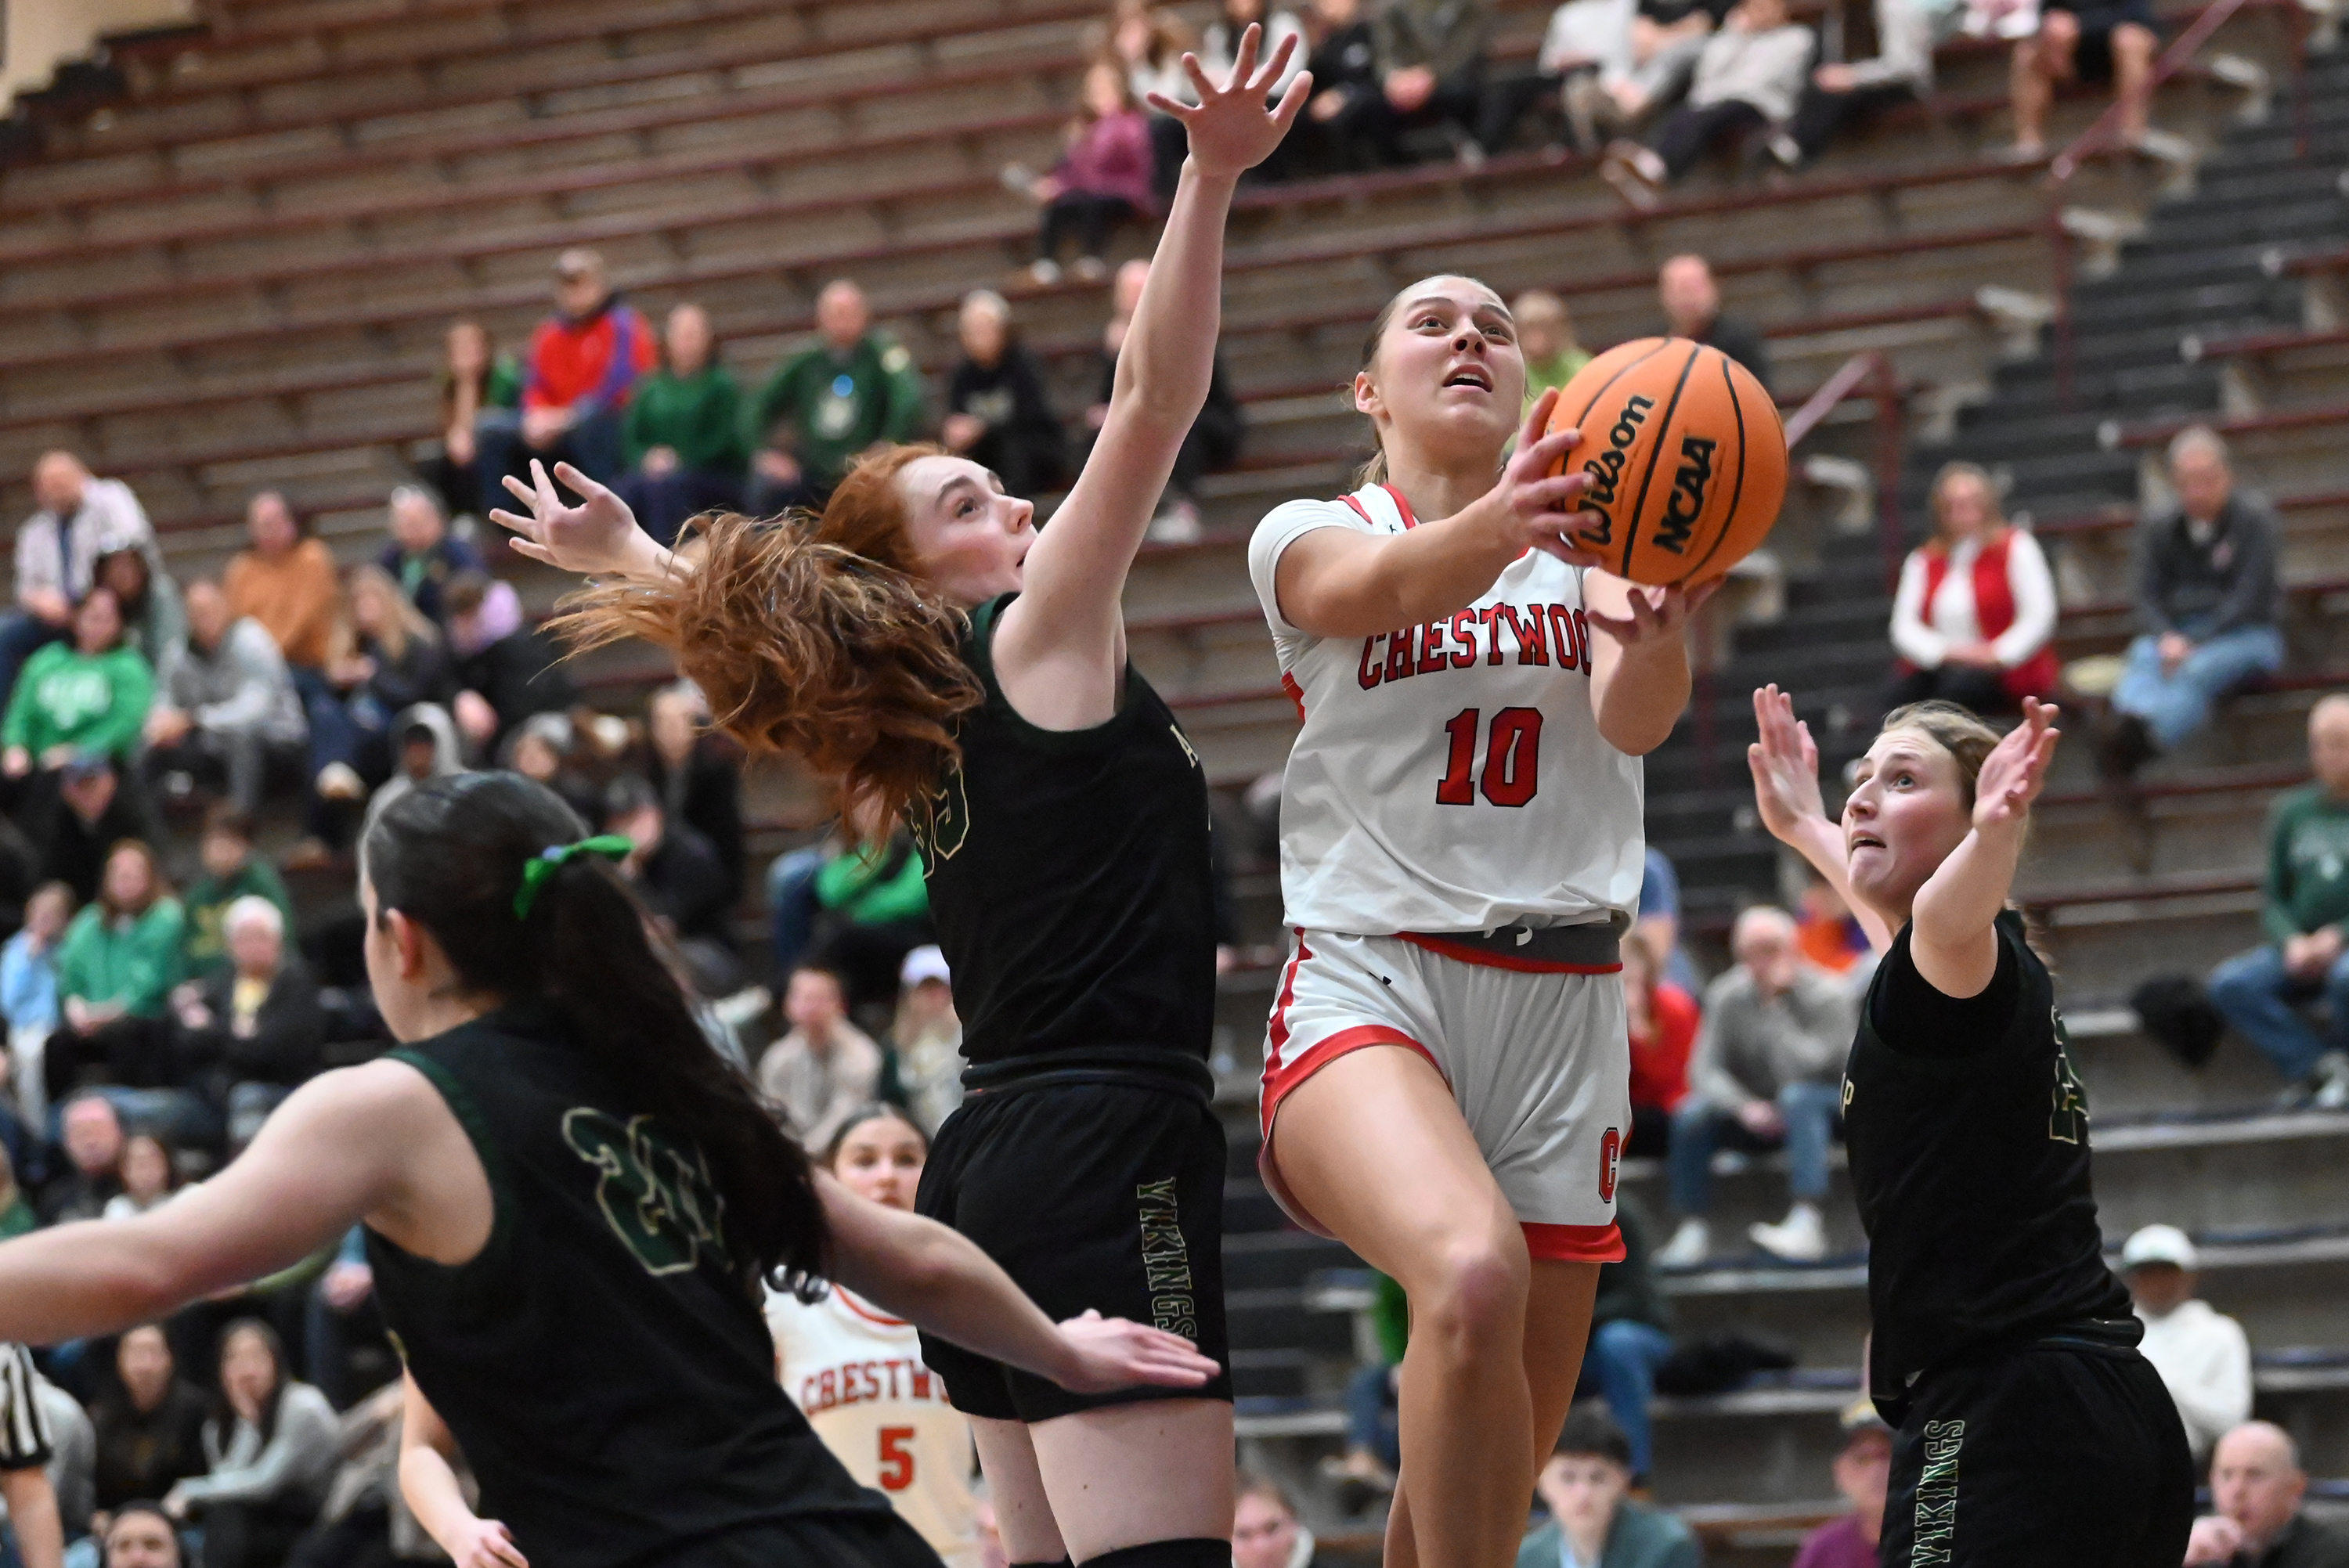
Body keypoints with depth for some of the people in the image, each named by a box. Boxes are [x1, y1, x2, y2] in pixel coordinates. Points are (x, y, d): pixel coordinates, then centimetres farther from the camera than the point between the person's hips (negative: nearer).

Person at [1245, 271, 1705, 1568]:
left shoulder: (1588, 540, 11)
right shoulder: (1308, 537, 5)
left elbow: (1634, 719, -10)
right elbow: (1388, 587, -21)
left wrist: (1662, 623, -35)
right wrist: (1501, 524, -45)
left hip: (1561, 1008, 3)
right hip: (1370, 983, -3)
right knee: (1473, 1269, -35)